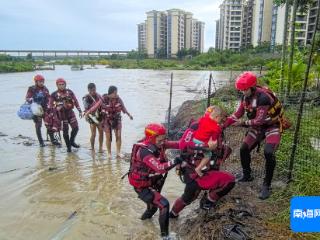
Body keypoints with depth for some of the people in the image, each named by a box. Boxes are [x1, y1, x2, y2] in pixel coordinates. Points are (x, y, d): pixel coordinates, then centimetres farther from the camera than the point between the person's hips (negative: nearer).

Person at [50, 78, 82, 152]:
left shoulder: (70, 92, 5)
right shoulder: (54, 94, -2)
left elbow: (75, 101, 7)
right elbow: (51, 105, 0)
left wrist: (80, 111, 4)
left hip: (70, 112, 3)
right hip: (61, 114, -2)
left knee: (75, 128, -2)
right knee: (65, 131, 3)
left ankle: (72, 141, 21)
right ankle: (68, 146, 17)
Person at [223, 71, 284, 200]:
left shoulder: (263, 97, -30)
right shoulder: (245, 97, -6)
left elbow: (259, 120, -29)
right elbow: (237, 114, -4)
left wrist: (243, 123, -22)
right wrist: (223, 125, -12)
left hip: (272, 126, -7)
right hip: (257, 126, 7)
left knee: (268, 153, -25)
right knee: (244, 149, 1)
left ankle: (266, 185, -9)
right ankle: (247, 175, 24)